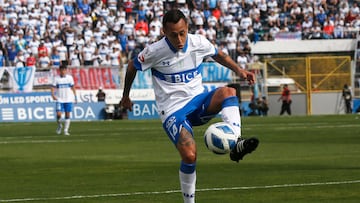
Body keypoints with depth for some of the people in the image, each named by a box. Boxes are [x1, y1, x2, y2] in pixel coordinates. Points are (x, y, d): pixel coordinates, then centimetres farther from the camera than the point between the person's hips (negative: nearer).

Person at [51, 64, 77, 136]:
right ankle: (59, 125, 15)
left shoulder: (70, 77, 4)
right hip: (59, 100, -1)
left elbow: (73, 87, 11)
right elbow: (53, 87, -2)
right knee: (58, 114, -13)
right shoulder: (56, 78, 0)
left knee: (67, 114, 0)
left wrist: (75, 97, 9)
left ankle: (66, 130, 8)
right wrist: (53, 95, -20)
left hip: (68, 99, 1)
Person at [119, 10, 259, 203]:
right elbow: (132, 66, 6)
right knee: (189, 155, -25)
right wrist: (125, 96, 19)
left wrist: (239, 70, 2)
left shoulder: (198, 42, -5)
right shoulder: (154, 51, -14)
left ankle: (235, 145, -40)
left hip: (198, 100, 4)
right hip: (172, 110, -4)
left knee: (228, 92, -28)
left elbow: (218, 55, 17)